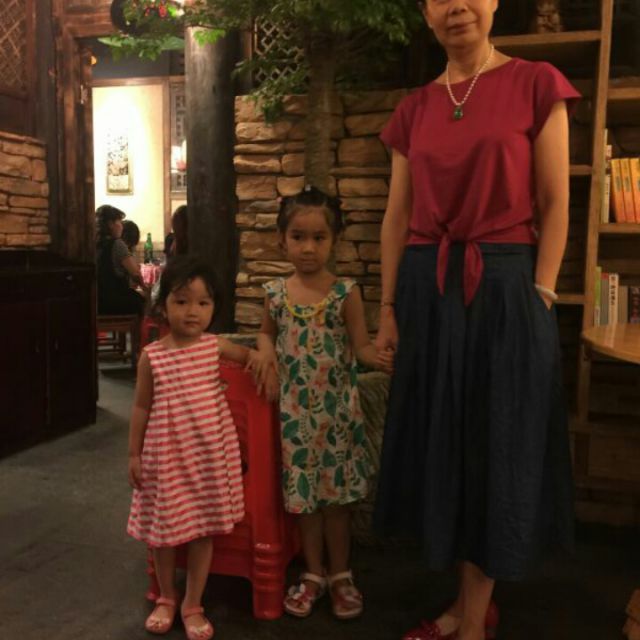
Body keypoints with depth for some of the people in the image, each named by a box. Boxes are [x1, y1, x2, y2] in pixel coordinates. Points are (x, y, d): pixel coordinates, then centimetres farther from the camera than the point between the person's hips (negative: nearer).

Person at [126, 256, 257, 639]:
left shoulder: (215, 346, -3)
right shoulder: (151, 356, -7)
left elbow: (253, 356, 16)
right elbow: (142, 407, 0)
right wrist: (134, 454, 1)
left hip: (210, 452, 1)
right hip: (166, 454, -1)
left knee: (204, 527, 8)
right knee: (165, 528, 12)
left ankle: (193, 605, 26)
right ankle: (166, 598, 36)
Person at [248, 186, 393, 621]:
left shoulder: (345, 292, -8)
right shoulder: (276, 293, 0)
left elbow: (361, 344, -10)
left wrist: (378, 358, -32)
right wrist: (265, 352, -5)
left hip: (337, 407, -2)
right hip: (294, 408, 3)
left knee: (337, 493, 8)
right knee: (304, 494, 12)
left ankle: (340, 575, 27)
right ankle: (313, 573, 30)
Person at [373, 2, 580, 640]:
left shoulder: (536, 84, -1)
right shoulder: (413, 109, 10)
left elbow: (555, 205, -3)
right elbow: (397, 216, 9)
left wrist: (540, 295, -10)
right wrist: (388, 307, 4)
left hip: (504, 286, -4)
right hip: (428, 290, 5)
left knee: (495, 446, 5)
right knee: (442, 443, 11)